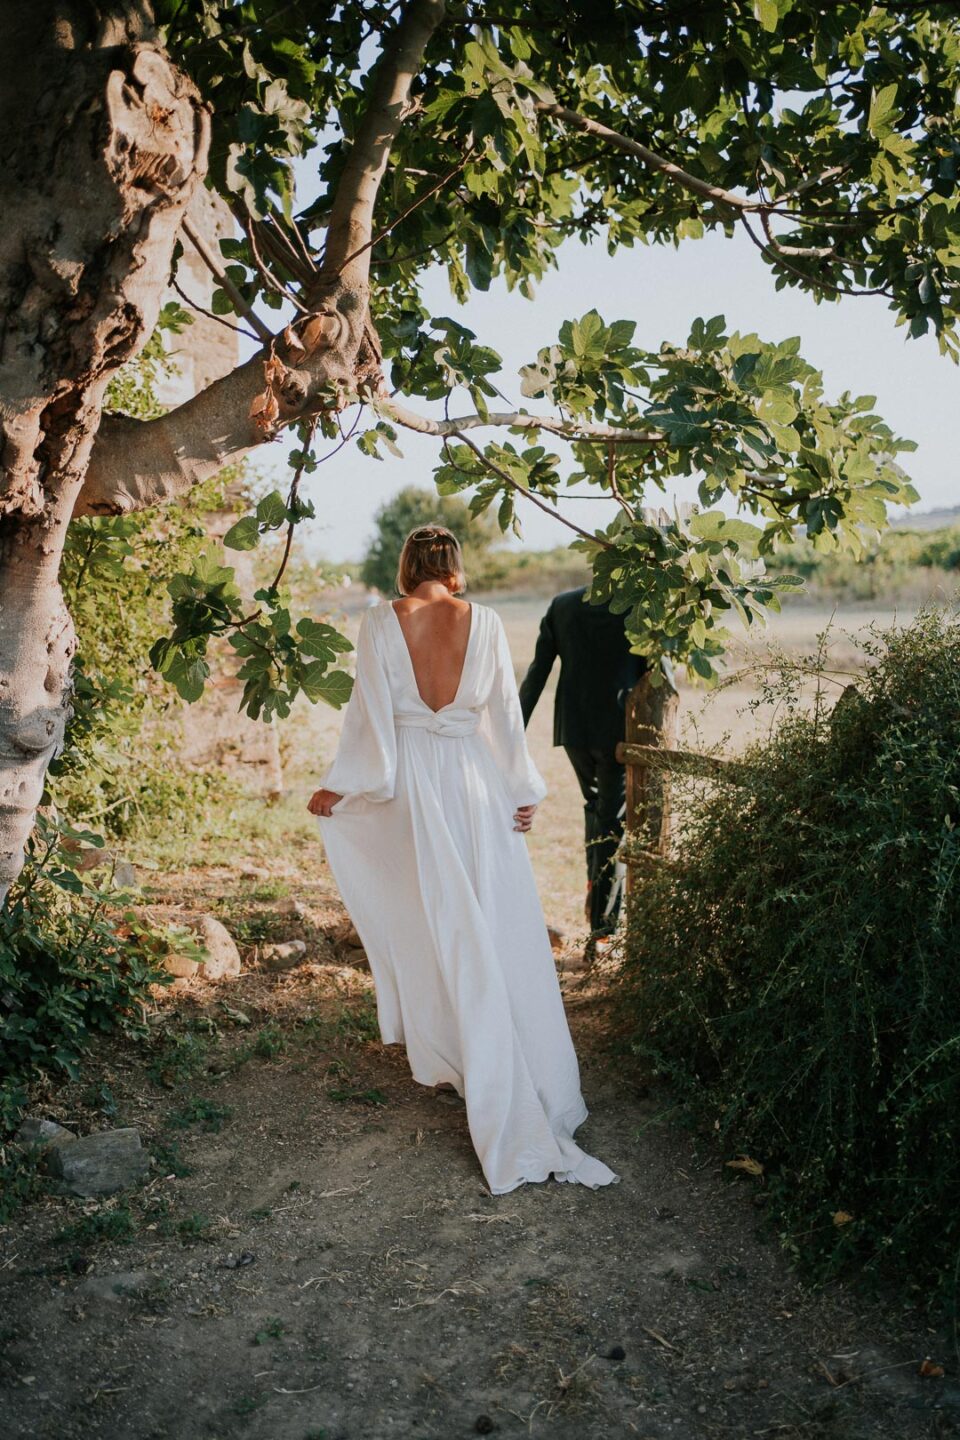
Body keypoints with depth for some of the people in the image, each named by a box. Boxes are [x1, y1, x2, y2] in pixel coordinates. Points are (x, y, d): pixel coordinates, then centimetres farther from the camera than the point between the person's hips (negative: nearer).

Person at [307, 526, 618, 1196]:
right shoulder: (484, 621, -2)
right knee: (495, 924, 7)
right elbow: (504, 709, 1)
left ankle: (444, 1050, 25)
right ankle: (532, 1085, 14)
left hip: (409, 783, 0)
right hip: (474, 779, 1)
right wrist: (522, 788, 8)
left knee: (427, 919, 12)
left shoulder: (381, 622, -4)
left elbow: (370, 710, -6)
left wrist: (339, 786, 2)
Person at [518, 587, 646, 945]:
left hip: (573, 728, 3)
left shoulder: (561, 605, 1)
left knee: (594, 808, 25)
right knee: (612, 825, 5)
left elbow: (536, 673, 1)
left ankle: (597, 901, 30)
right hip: (619, 731, -3)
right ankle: (602, 928, 6)